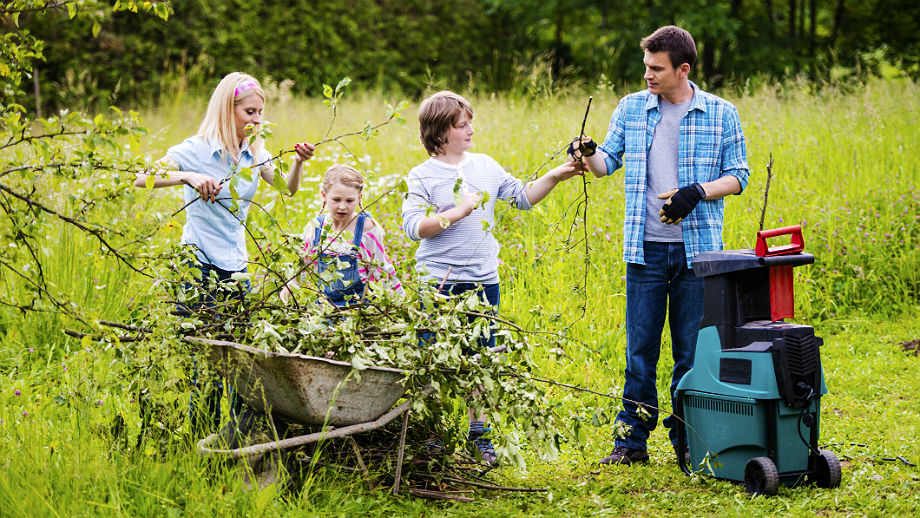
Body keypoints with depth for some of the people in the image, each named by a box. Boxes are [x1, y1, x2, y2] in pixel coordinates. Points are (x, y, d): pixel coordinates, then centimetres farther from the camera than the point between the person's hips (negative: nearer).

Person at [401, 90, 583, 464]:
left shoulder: (485, 166, 11)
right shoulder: (423, 176, -4)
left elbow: (523, 197, 17)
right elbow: (413, 227, -13)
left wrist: (554, 177, 4)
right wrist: (457, 212, -18)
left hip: (483, 281, 4)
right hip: (440, 283, -4)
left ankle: (479, 437, 17)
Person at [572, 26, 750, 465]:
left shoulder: (721, 114, 1)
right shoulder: (631, 108, 6)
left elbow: (737, 176, 3)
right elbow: (609, 162, 11)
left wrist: (696, 192, -13)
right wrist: (589, 154, -11)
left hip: (697, 248, -1)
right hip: (646, 248, 1)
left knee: (692, 350, 4)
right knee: (640, 348, 3)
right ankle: (633, 440, 11)